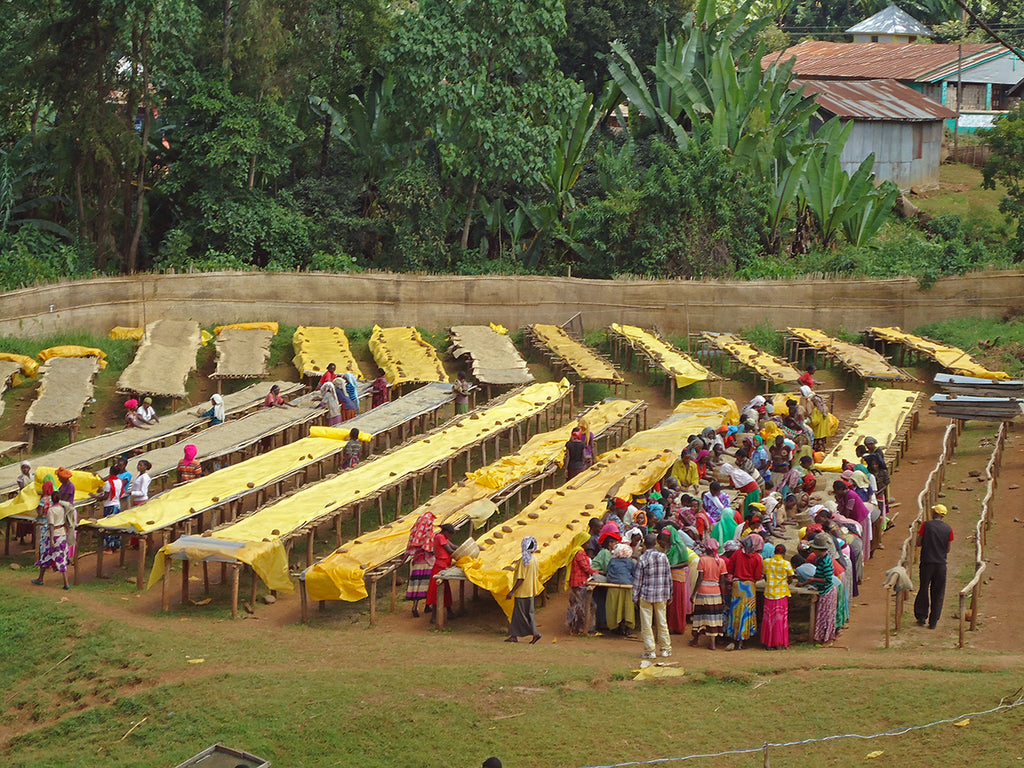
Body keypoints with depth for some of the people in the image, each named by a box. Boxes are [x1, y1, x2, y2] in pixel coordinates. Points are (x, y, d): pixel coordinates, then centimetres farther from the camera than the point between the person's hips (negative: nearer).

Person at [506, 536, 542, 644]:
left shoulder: (524, 560, -19)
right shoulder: (535, 559, 6)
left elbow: (521, 578, -22)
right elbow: (537, 575, 14)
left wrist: (512, 591, -18)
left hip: (522, 592, -8)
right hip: (530, 591, 8)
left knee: (522, 615, -1)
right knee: (517, 614, 12)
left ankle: (535, 634, -2)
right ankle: (514, 635, 11)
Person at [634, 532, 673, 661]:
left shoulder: (642, 559, -9)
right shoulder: (663, 557, -1)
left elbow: (638, 579, -6)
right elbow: (669, 577, 5)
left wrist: (635, 597, 3)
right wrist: (669, 595, 15)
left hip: (646, 594, -3)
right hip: (662, 595, 3)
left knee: (646, 624, 3)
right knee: (662, 622, 12)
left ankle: (650, 650, 2)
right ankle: (666, 649, 17)